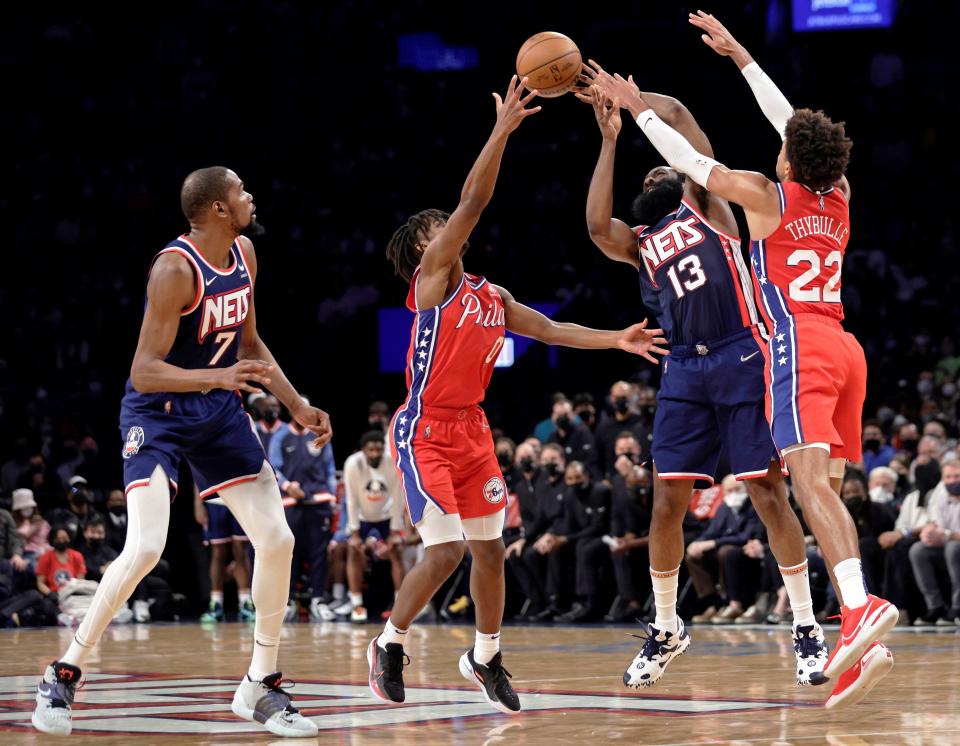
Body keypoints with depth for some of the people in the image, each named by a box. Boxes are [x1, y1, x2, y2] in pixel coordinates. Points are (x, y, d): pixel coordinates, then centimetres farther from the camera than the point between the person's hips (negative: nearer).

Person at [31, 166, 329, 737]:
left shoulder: (245, 253, 2)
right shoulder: (176, 269, -23)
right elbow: (143, 372, -25)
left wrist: (298, 407, 12)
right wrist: (219, 377, -38)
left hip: (219, 411, 7)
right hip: (157, 412, -7)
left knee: (278, 540, 0)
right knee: (146, 547, -22)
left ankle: (261, 687, 13)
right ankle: (64, 675, -6)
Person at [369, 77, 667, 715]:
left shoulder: (492, 297, 14)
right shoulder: (432, 278, -9)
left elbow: (550, 330, 14)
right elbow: (473, 202, -16)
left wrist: (614, 340, 2)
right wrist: (502, 131, -20)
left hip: (471, 428, 8)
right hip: (425, 431, -8)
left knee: (491, 549, 9)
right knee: (446, 552, -14)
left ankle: (485, 658, 26)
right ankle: (390, 643, 7)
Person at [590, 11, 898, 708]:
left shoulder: (767, 197, 2)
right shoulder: (840, 198, 17)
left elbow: (692, 161, 11)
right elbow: (795, 124, 30)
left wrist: (639, 108, 25)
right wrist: (740, 56, 38)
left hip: (800, 345, -7)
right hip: (846, 349, 7)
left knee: (811, 481, -21)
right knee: (829, 491, 4)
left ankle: (862, 605, -42)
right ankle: (862, 648, -6)